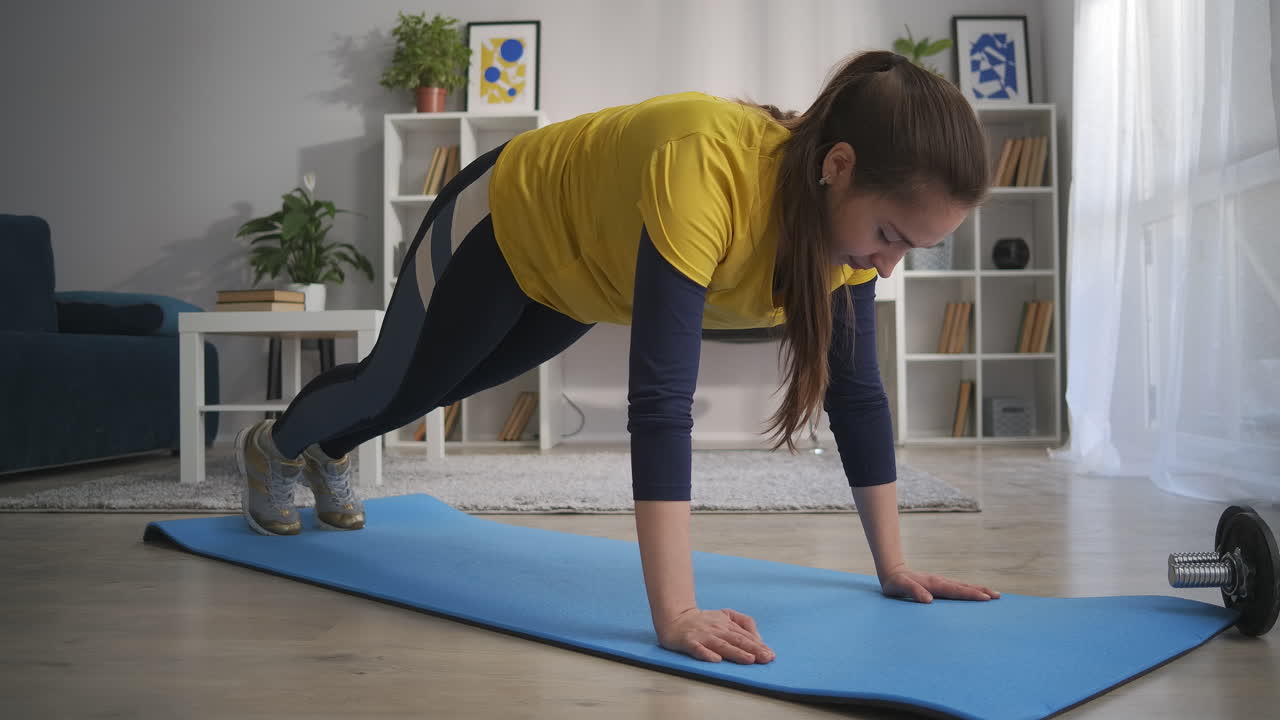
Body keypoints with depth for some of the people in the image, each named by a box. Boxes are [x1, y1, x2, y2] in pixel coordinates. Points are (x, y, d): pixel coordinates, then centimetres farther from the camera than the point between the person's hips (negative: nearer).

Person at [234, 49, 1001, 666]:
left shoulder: (851, 210, -24)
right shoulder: (704, 170, -47)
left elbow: (857, 393, -17)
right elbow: (661, 396, -51)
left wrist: (894, 565, -16)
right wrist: (676, 613, -52)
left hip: (576, 278, 6)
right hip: (505, 222, -6)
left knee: (436, 389, 29)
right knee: (397, 387, 19)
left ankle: (328, 451, 61)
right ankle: (273, 446, 53)